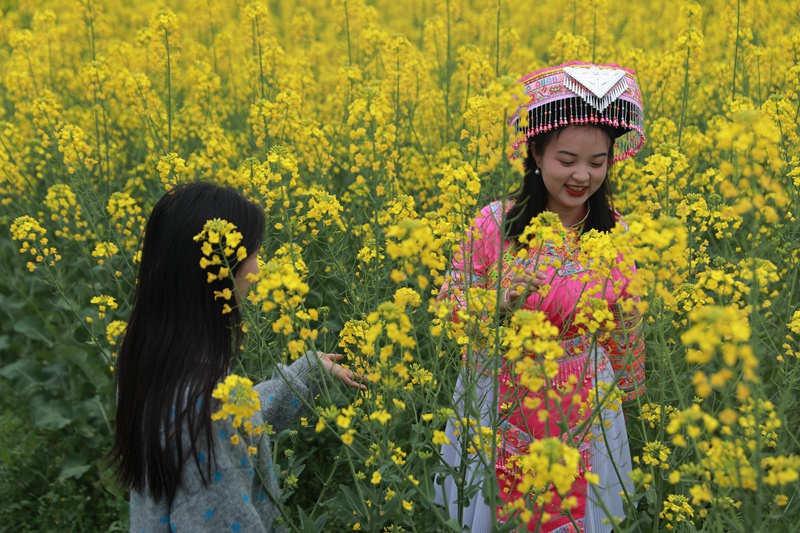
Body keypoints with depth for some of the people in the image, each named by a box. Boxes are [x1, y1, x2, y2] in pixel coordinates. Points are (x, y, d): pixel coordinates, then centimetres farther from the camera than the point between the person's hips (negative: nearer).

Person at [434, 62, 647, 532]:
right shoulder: (495, 223, -15)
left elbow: (625, 332, 5)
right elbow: (455, 312, -5)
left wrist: (629, 397, 14)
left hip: (583, 411, 1)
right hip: (500, 405, -1)